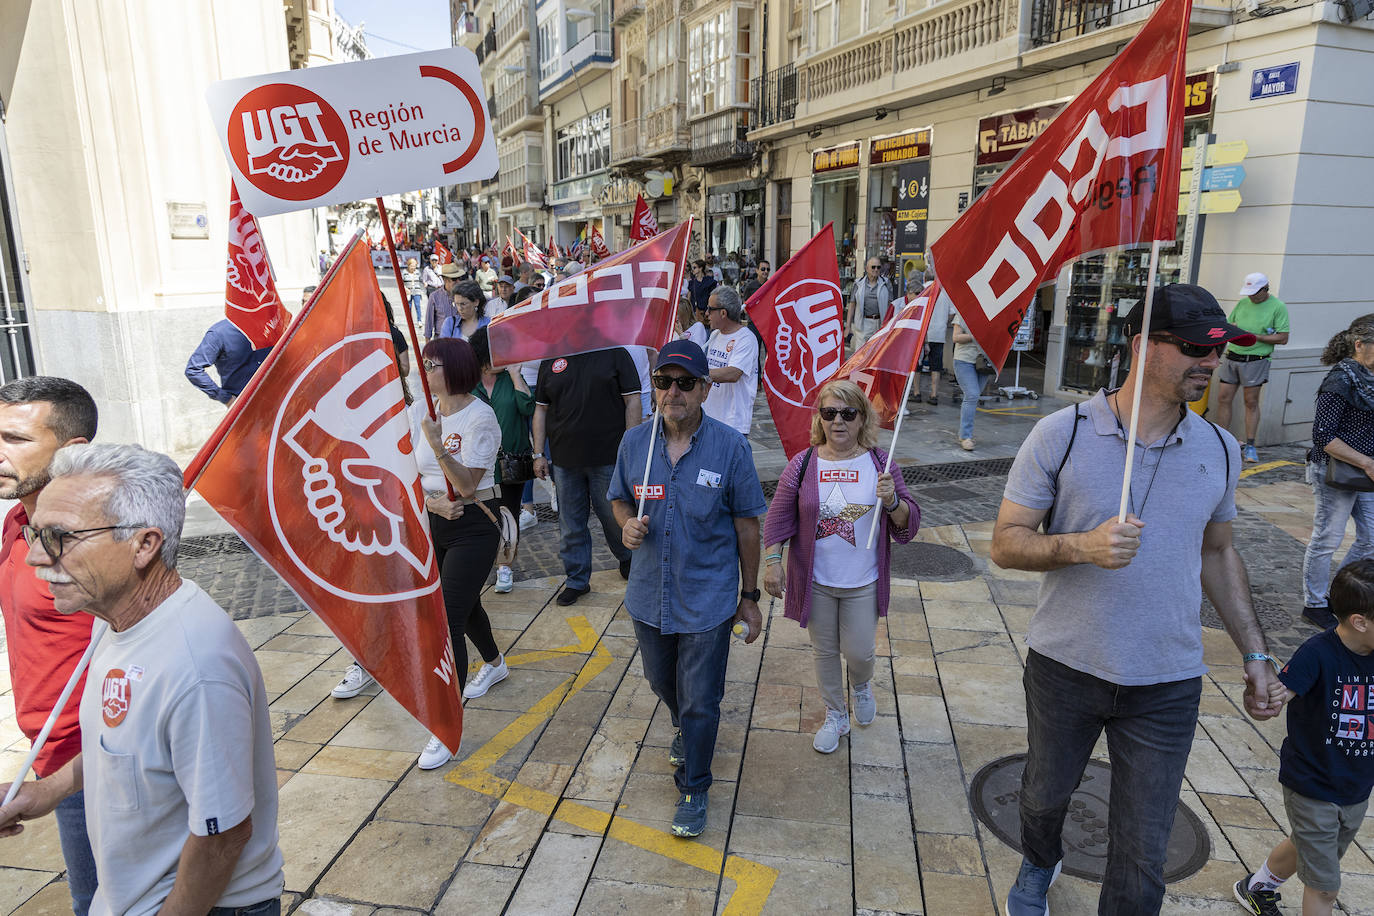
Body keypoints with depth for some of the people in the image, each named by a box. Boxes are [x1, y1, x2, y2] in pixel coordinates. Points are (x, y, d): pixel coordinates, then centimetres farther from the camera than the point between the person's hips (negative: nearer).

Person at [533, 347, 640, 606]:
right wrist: (538, 454, 7)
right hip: (564, 458, 3)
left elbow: (632, 401, -2)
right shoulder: (550, 361, 9)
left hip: (609, 457, -3)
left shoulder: (614, 353, 0)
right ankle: (576, 580, 23)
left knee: (614, 515, 9)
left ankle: (627, 559, 38)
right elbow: (541, 410, 12)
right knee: (570, 524, 8)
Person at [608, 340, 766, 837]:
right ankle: (683, 727, 58)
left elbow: (747, 524, -6)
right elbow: (619, 497, 12)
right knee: (662, 682, 25)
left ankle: (694, 790, 29)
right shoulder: (634, 442, -5)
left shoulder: (731, 447, -13)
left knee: (700, 701, 6)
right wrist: (627, 524, -13)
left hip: (708, 601, -3)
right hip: (649, 595, 4)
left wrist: (749, 596, -3)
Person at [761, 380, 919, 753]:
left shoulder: (880, 463, -7)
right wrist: (772, 561, -9)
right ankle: (835, 716, 37)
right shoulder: (803, 464, -6)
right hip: (815, 581, 1)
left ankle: (861, 685, 44)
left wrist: (892, 502, -25)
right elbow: (779, 517, -1)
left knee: (858, 651, 8)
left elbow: (908, 523, -5)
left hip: (863, 583, -1)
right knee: (824, 651, 14)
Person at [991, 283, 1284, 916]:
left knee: (1143, 854, 9)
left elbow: (1217, 553, 12)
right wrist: (1082, 545, -29)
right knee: (1045, 794, 24)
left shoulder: (1219, 449, -1)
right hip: (1065, 667, -1)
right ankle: (1039, 864, 56)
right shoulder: (1062, 434, -13)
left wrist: (1254, 655, 10)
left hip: (1168, 683, 2)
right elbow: (1006, 543, -11)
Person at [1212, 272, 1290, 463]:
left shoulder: (1278, 307, -3)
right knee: (1223, 398, 2)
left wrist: (1255, 336, -14)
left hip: (1255, 360, -5)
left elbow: (1283, 338, -6)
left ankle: (1250, 446, 7)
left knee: (1251, 402, 0)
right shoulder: (1242, 303, 12)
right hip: (1232, 356, 5)